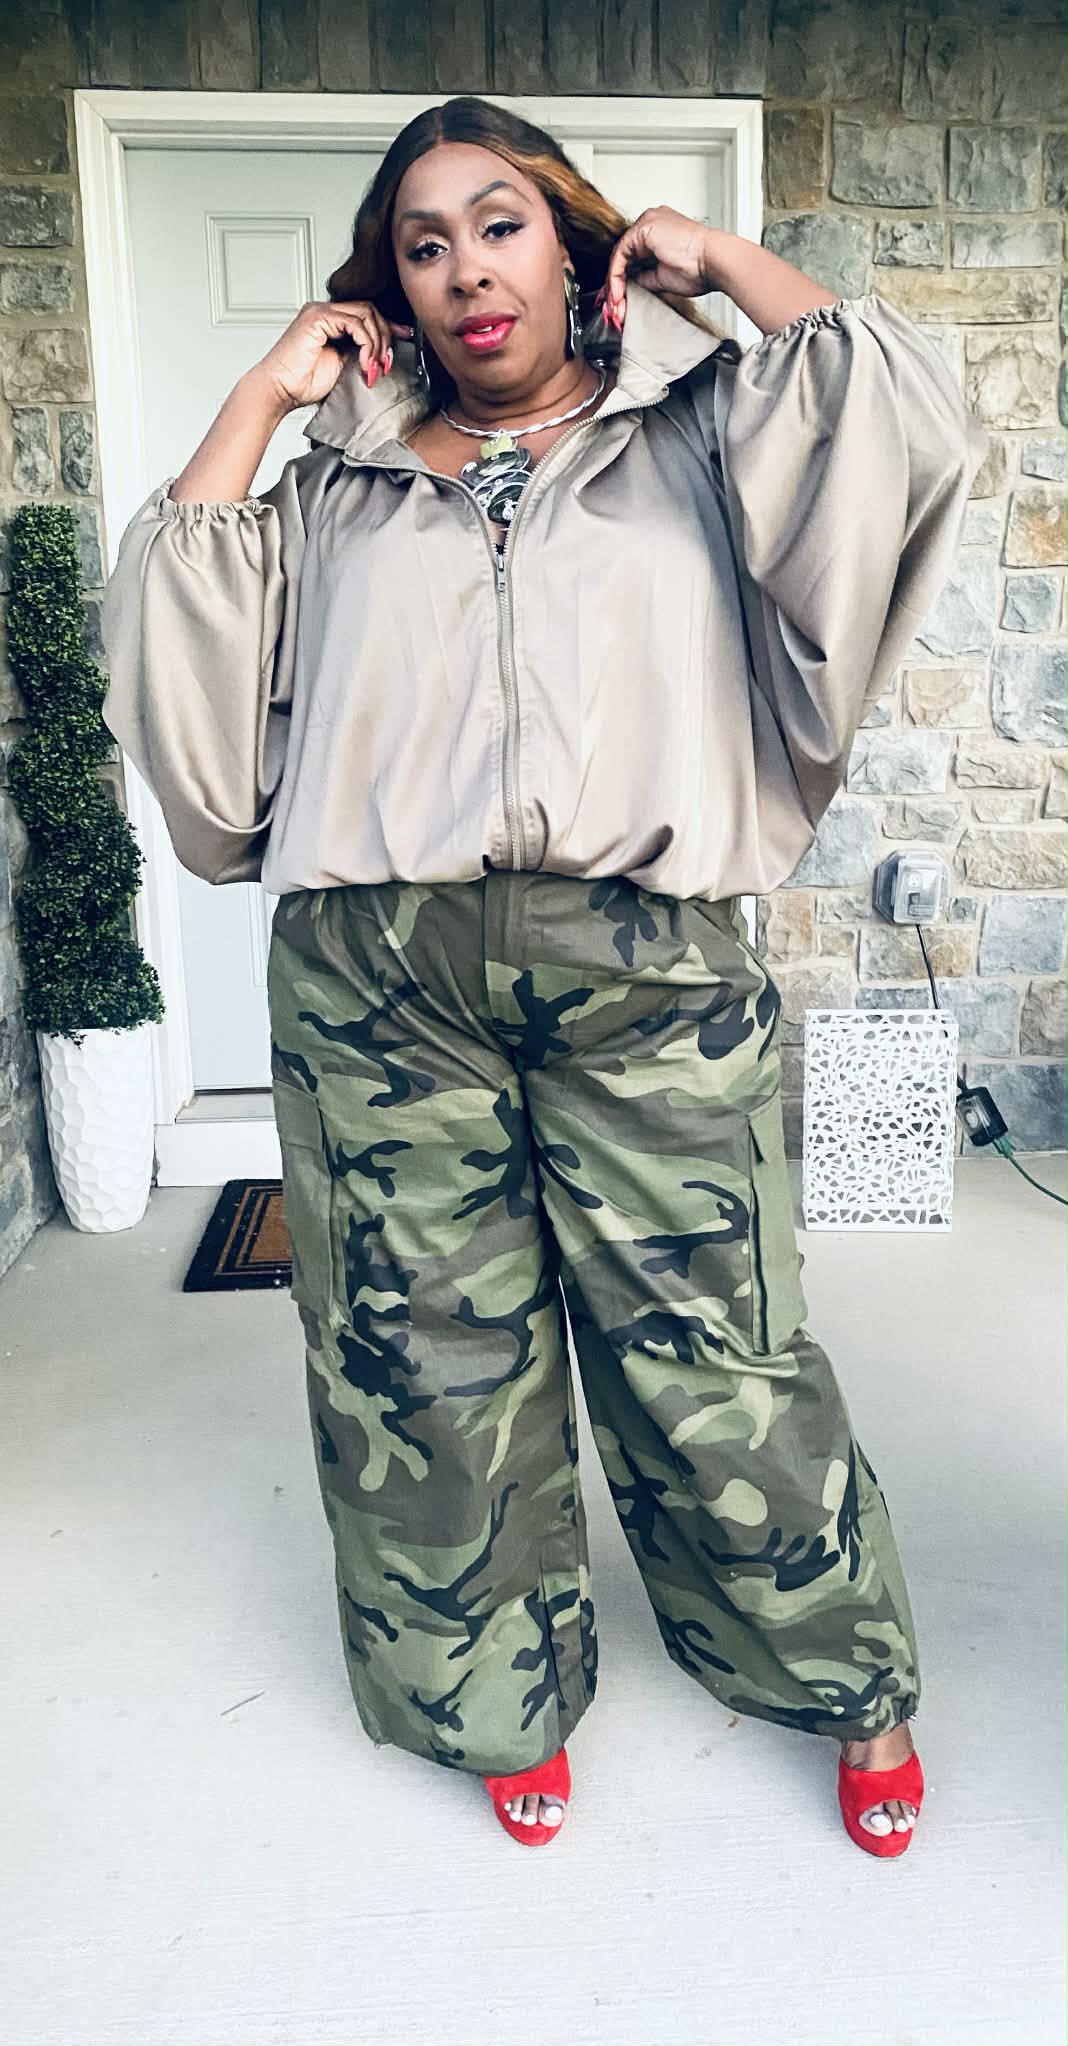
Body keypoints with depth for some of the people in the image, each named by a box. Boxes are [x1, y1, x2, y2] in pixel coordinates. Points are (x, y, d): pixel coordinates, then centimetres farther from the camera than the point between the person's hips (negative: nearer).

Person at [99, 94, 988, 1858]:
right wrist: (258, 400, 9)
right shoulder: (340, 488, 18)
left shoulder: (692, 439, 14)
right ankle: (504, 1696, 36)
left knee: (713, 1360, 5)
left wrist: (727, 262, 8)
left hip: (645, 977, -2)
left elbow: (907, 437, -4)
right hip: (376, 981, 3)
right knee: (430, 1365, 10)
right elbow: (184, 658, 4)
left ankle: (853, 1681, 32)